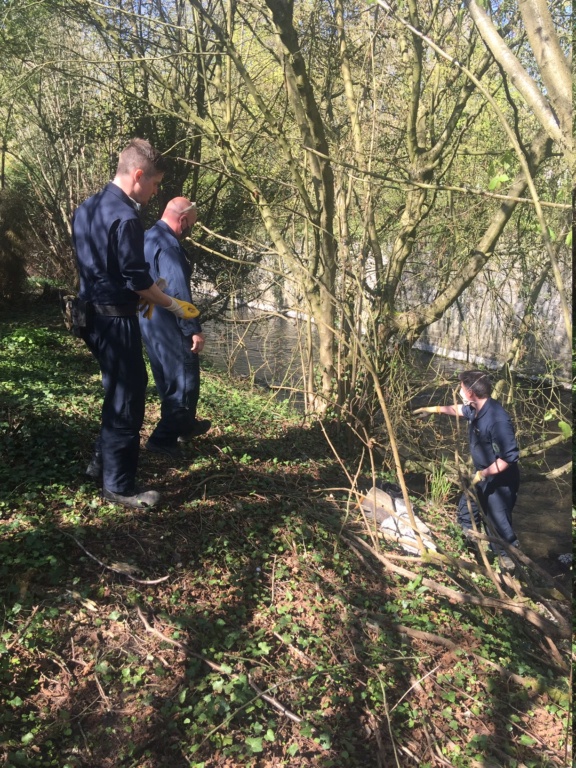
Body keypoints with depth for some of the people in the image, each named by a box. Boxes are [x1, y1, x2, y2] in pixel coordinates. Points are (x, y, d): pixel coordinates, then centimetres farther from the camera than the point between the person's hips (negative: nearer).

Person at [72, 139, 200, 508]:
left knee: (118, 390, 23)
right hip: (116, 320, -10)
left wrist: (142, 296, 18)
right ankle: (119, 485, 12)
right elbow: (137, 279, -18)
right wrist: (173, 305, -3)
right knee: (127, 398, 1)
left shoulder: (87, 208, 11)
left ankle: (102, 460, 35)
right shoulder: (125, 217, -19)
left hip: (94, 314, 10)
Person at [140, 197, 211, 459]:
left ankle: (185, 425, 37)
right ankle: (164, 438, 1)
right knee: (184, 381, -1)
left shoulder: (147, 238, 12)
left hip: (148, 322, 10)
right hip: (168, 326, -10)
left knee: (168, 379, 21)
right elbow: (178, 292, -26)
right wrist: (194, 329, -23)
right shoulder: (168, 245, -20)